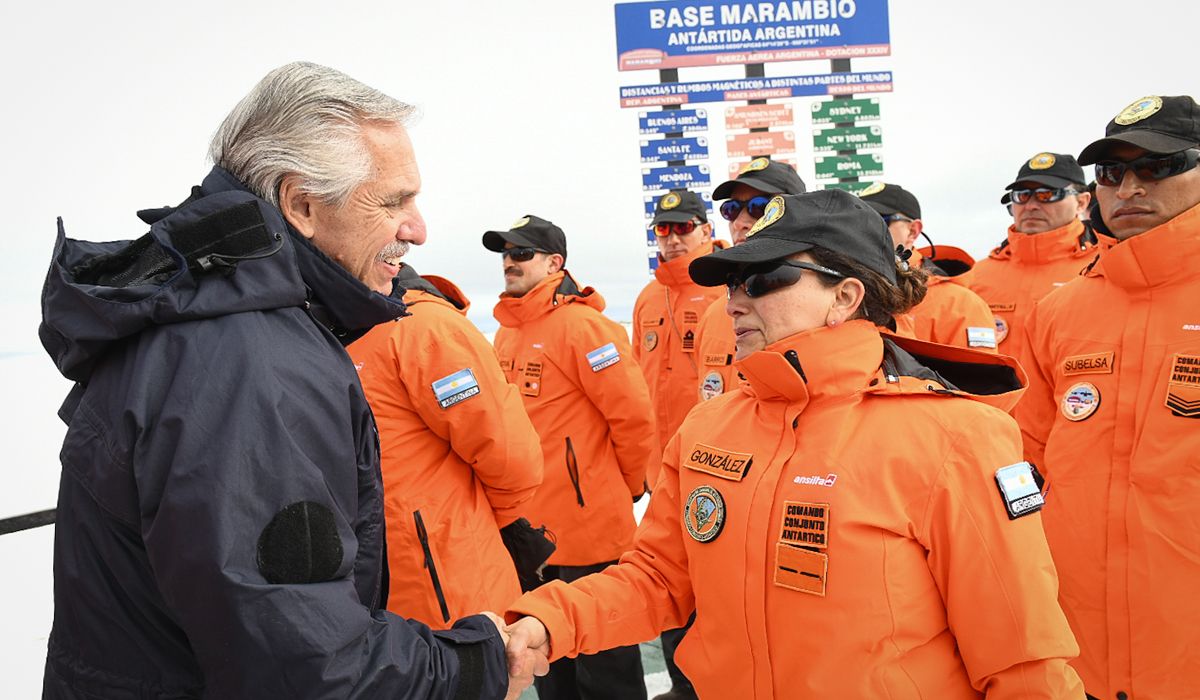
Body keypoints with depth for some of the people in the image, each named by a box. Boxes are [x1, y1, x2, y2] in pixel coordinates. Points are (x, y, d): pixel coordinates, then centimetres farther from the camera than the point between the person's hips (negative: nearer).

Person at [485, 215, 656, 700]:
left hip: (589, 528, -8)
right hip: (527, 528, 8)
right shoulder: (506, 331, 9)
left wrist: (628, 488, -4)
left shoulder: (581, 325, -16)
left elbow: (634, 417, -17)